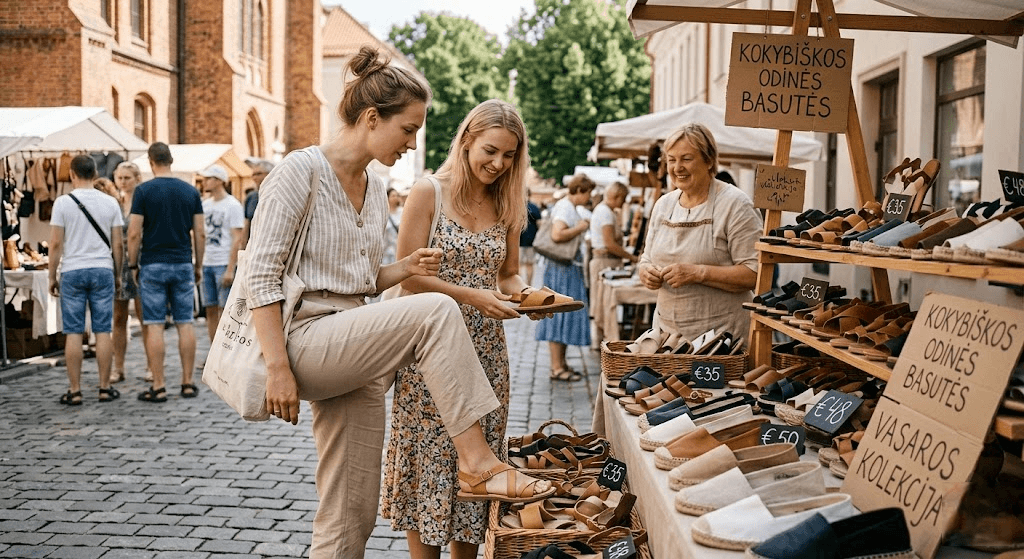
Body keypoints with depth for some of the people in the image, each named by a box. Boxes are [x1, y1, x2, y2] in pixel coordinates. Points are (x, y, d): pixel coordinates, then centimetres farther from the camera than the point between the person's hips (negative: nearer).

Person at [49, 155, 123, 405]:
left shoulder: (63, 202, -4)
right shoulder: (110, 203, 3)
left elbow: (56, 243, -4)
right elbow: (117, 245, 4)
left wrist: (52, 276, 5)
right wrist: (117, 274, 15)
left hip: (72, 271, -1)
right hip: (103, 271, 2)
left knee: (73, 333, 2)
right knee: (103, 331, 4)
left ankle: (75, 391, 4)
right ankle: (105, 388, 7)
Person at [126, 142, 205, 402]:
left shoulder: (144, 190, -5)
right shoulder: (190, 191, 4)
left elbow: (134, 233, -8)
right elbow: (200, 233, 4)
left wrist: (133, 265, 4)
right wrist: (198, 265, 13)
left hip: (153, 265, -3)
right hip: (183, 264, 3)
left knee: (154, 325, 0)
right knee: (184, 323, 6)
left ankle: (158, 387, 0)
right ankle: (188, 383, 8)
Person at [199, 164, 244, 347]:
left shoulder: (233, 205, -5)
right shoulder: (205, 205, 14)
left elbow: (237, 239, -10)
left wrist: (230, 269, -16)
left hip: (224, 264, -6)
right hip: (206, 264, 6)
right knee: (210, 310, 7)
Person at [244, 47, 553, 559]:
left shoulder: (375, 189, 15)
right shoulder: (302, 170, -9)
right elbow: (261, 275, -14)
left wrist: (404, 268, 1)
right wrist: (277, 368, -21)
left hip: (350, 354, 8)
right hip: (305, 339, -8)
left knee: (352, 517, 6)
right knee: (435, 313, -27)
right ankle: (477, 464, -22)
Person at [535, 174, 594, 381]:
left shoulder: (570, 208, 17)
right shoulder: (564, 207, -14)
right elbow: (557, 234, -29)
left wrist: (581, 227, 15)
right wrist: (581, 227, -18)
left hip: (571, 269, 11)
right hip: (563, 269, -11)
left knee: (565, 316, 13)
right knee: (560, 316, -7)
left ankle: (561, 364, 20)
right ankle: (557, 368, -5)